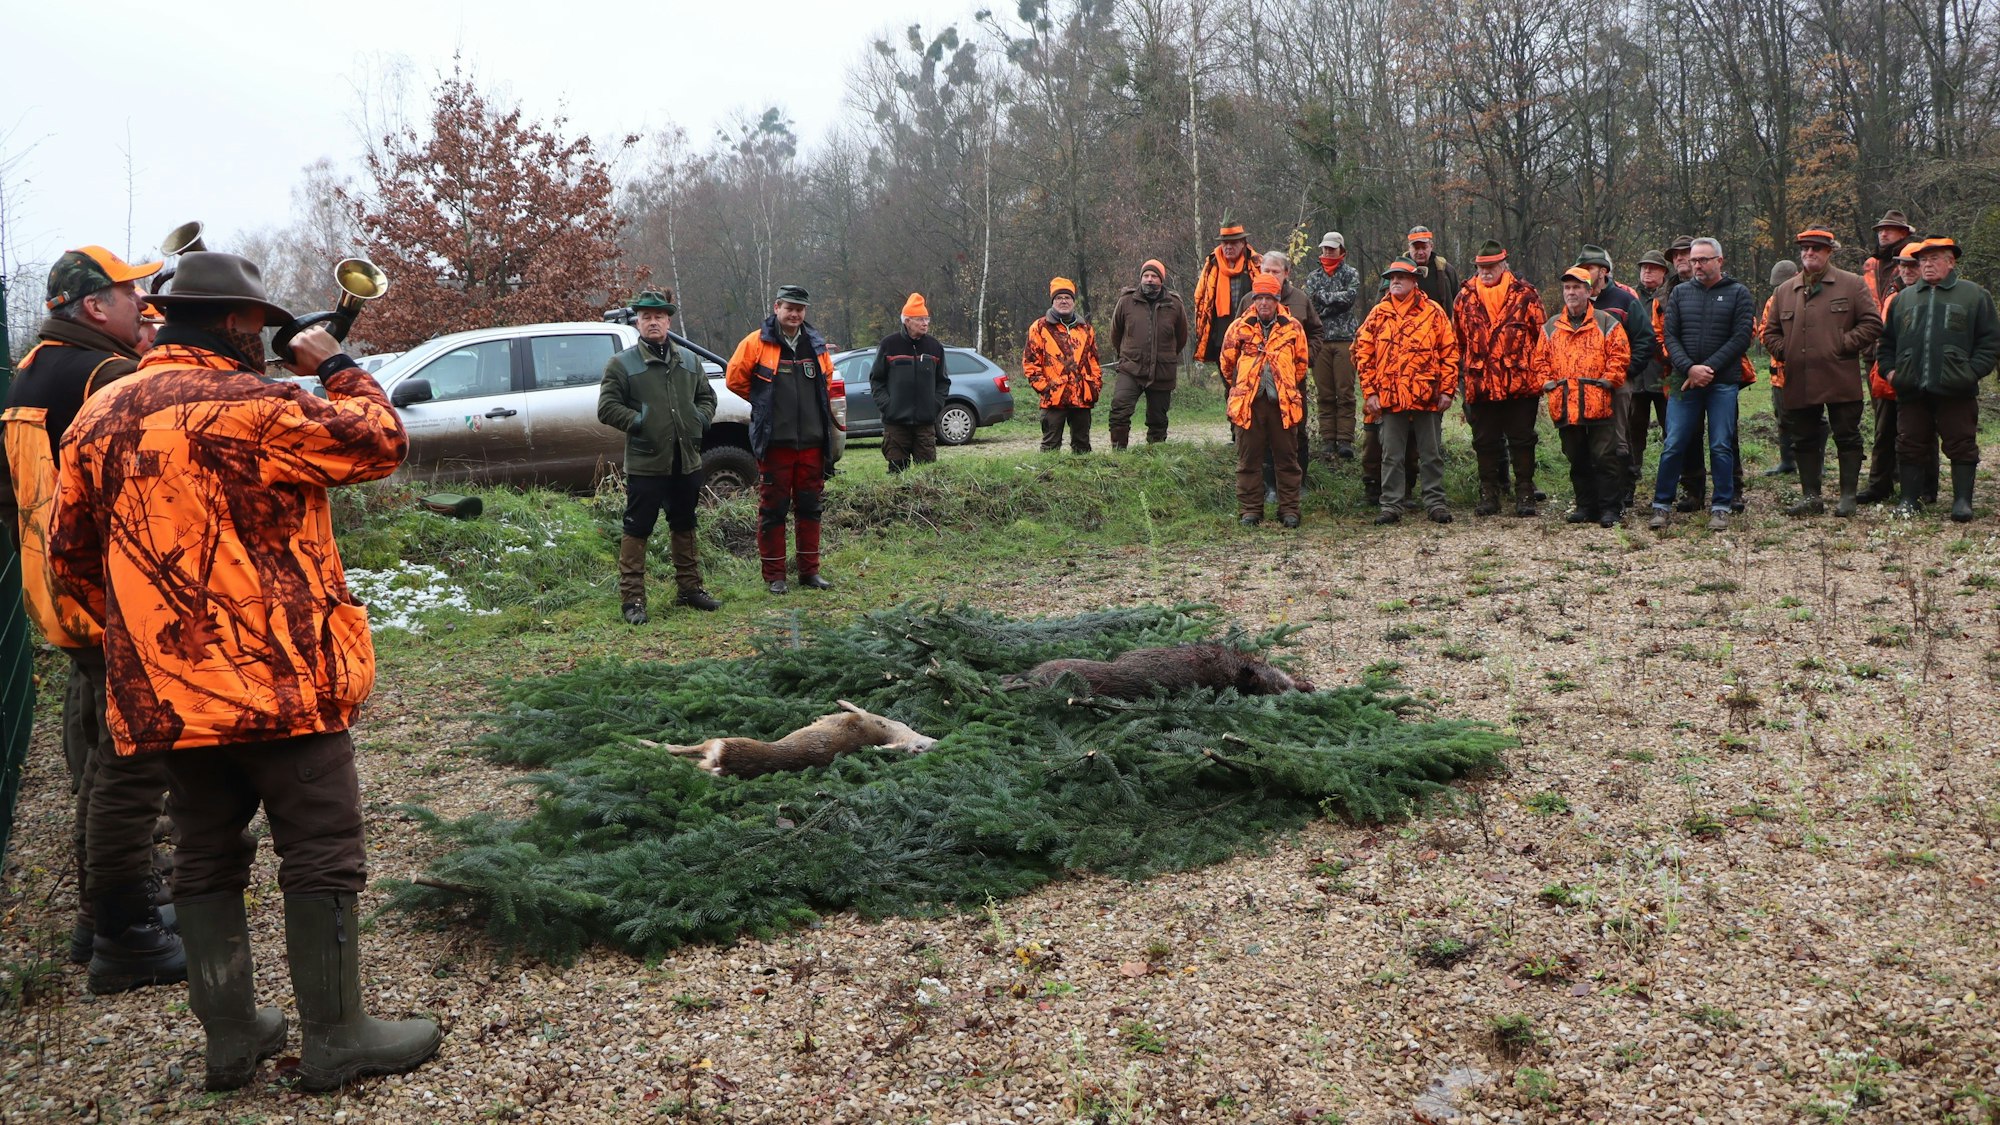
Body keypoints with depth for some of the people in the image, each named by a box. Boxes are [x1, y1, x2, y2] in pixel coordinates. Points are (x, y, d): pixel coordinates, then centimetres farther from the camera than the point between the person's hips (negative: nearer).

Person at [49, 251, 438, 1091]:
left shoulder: (100, 416, 9)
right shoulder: (249, 407, -14)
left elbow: (72, 556, 14)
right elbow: (380, 442, -8)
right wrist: (337, 368, 7)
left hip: (167, 690, 7)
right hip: (277, 677, -7)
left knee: (206, 858, 15)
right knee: (322, 856, 2)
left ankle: (231, 1033, 22)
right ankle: (336, 1039, 8)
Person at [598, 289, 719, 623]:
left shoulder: (689, 361, 11)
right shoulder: (622, 364, -3)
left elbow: (707, 396, 22)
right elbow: (606, 407, -5)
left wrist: (701, 418, 3)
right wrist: (636, 423, -14)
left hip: (687, 461, 5)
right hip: (645, 463, -5)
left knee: (685, 527, 16)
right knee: (637, 530, -4)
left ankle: (689, 588, 28)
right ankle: (631, 599, 1)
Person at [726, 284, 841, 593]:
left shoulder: (816, 345, 9)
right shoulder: (756, 343, -4)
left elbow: (827, 383, 25)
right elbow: (735, 379, 4)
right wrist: (764, 403, 10)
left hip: (812, 441, 4)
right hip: (774, 442, -4)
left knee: (809, 507, 10)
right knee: (773, 509, 0)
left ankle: (810, 570, 19)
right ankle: (774, 575, 8)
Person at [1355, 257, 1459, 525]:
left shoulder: (1433, 312, 2)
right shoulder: (1378, 314, 6)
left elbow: (1450, 352, 3)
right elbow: (1363, 353, 6)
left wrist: (1446, 390, -3)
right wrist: (1369, 391, -1)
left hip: (1428, 398, -1)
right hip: (1390, 398, 1)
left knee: (1431, 454, 7)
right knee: (1392, 456, 6)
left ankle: (1436, 503, 15)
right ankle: (1391, 505, 12)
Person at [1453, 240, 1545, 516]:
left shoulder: (1525, 295, 0)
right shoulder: (1466, 297, 6)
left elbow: (1541, 335, 3)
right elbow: (1458, 340, 13)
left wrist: (1540, 374, -1)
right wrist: (1463, 375, 11)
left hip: (1521, 384, -2)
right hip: (1480, 386, 2)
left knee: (1521, 441, 5)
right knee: (1485, 442, 9)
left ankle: (1525, 496, 12)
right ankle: (1489, 495, 19)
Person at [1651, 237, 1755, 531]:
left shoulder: (1738, 294, 4)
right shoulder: (1680, 293, 11)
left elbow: (1741, 338, -4)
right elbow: (1670, 336, 4)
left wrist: (1708, 368, -12)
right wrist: (1689, 368, -11)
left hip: (1723, 383, -2)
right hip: (1683, 381, 2)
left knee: (1721, 447, 1)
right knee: (1673, 446, 0)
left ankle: (1721, 507, 10)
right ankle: (1662, 505, 9)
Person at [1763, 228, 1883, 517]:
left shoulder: (1852, 284, 3)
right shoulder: (1784, 291, 14)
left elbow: (1872, 323, -2)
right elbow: (1770, 331, 20)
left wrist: (1844, 345, -10)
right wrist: (1783, 352, 4)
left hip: (1841, 381, -4)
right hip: (1799, 382, 4)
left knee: (1847, 438, 2)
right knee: (1805, 441, 8)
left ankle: (1848, 496, 9)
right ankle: (1810, 496, 16)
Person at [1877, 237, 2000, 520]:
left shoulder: (1974, 296, 6)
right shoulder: (1903, 298, 17)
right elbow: (1886, 341, 20)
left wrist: (1973, 372, -9)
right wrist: (1889, 370, 5)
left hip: (1956, 390, -3)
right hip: (1911, 390, 3)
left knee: (1961, 445, 0)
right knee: (1911, 445, 5)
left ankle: (1962, 500, 5)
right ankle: (1910, 499, 13)